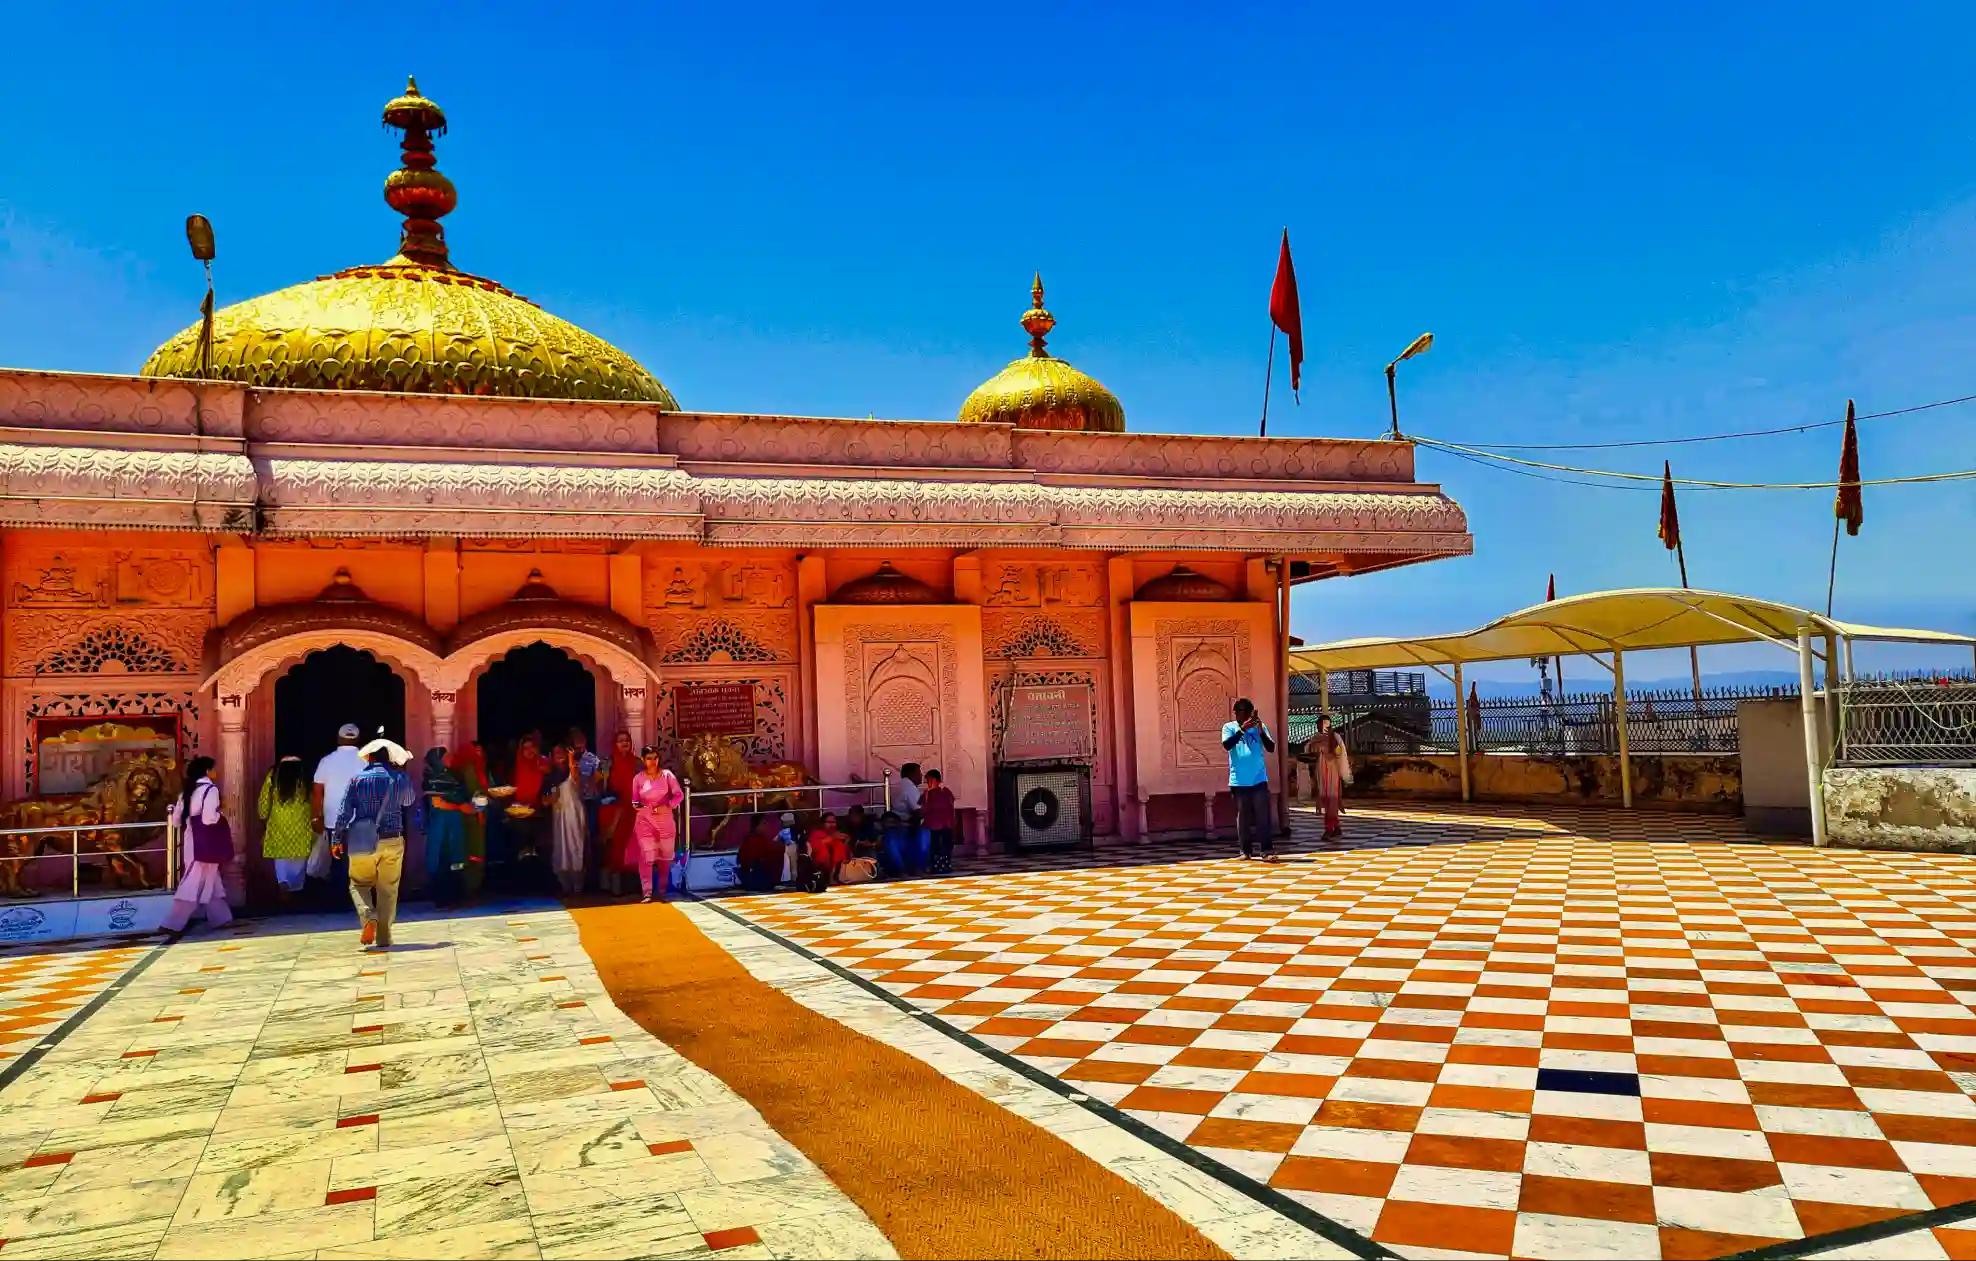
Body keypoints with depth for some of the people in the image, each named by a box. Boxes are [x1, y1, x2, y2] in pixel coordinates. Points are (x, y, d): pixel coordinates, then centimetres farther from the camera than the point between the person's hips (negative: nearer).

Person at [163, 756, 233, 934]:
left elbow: (176, 821, 12)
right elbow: (209, 818, -21)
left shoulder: (187, 791, 12)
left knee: (211, 881, 16)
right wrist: (219, 815, -1)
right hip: (205, 845, -8)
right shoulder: (210, 789, -11)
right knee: (197, 884, -5)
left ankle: (220, 918, 23)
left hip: (192, 844, 8)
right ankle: (173, 923, -8)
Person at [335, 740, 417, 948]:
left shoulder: (358, 779, 0)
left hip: (363, 841, -1)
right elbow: (410, 800, 22)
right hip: (392, 841, 1)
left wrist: (338, 839, 4)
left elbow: (344, 812, -2)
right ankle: (384, 937, 8)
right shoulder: (400, 778, 2)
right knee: (388, 890, 9)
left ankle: (369, 917, -13)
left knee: (359, 884, 13)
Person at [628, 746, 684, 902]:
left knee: (665, 857, 8)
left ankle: (662, 892, 21)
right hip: (645, 821, -1)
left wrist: (667, 806, -17)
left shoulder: (667, 775, -4)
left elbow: (679, 795, -4)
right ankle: (647, 893, -8)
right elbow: (635, 801, 7)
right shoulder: (638, 778, -1)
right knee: (646, 857, -11)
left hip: (665, 821, 1)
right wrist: (636, 805, -15)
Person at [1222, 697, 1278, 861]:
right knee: (1242, 817, 6)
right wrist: (1242, 729, -24)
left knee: (1263, 816, -4)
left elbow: (1271, 748, -2)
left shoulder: (1259, 726, 6)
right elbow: (1227, 745, -16)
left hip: (1259, 780, 1)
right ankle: (1246, 850, 15)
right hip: (1239, 781, 0)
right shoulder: (1229, 727, 2)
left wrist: (1261, 731, -17)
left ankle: (1268, 850, -5)